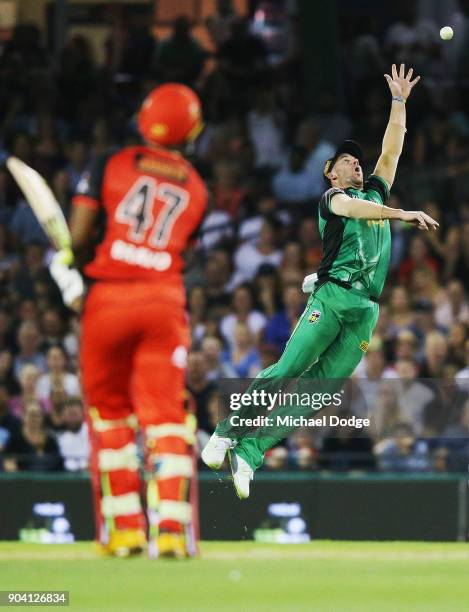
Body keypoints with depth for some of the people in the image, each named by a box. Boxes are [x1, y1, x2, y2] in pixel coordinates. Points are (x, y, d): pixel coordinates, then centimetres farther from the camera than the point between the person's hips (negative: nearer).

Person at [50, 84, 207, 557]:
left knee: (109, 411, 11)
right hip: (165, 299, 1)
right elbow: (177, 247, 8)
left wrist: (66, 265, 16)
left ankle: (123, 527, 11)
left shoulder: (110, 166, 1)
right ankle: (170, 526, -12)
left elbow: (79, 234, -6)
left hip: (108, 299, -1)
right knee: (164, 414, 1)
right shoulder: (196, 188, 9)